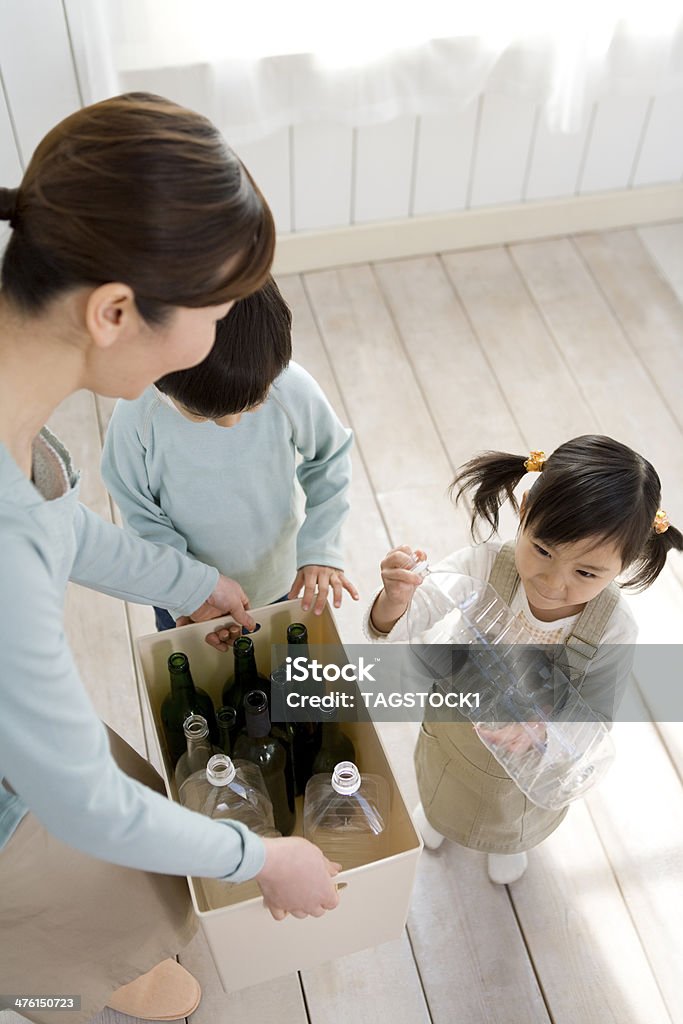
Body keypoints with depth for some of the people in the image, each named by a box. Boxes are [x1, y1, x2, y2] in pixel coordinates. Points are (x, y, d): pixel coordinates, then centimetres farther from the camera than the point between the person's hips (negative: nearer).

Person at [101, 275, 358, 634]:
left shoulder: (293, 389, -29)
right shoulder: (137, 412, -31)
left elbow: (329, 458, -9)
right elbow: (137, 510, -16)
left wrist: (321, 548, -16)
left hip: (276, 586, 1)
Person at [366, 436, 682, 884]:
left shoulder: (614, 630, -35)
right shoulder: (483, 566, -37)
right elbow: (400, 628, -39)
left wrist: (539, 728, -47)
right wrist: (395, 600, -64)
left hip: (531, 769, 0)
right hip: (453, 733, 0)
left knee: (516, 822, 37)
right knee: (442, 790, 37)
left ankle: (511, 842, 74)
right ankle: (435, 814, 75)